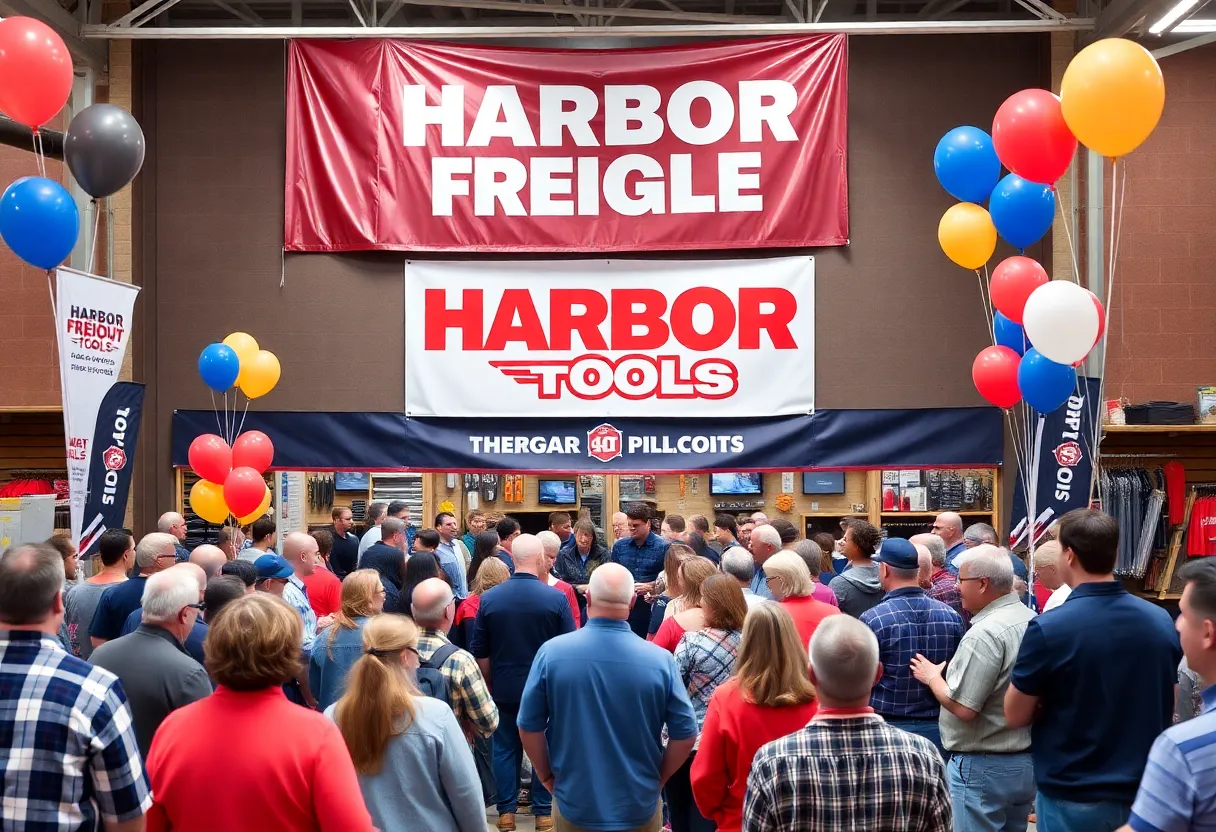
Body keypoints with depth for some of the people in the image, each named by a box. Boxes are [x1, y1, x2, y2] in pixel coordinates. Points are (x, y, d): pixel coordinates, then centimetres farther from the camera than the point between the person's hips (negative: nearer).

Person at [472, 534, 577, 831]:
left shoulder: (489, 598, -7)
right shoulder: (556, 598, -14)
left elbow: (480, 653, 0)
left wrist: (490, 685, 14)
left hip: (504, 689, 1)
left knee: (505, 748, 13)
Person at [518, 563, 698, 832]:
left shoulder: (551, 653, -14)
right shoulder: (660, 660, -14)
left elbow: (529, 726, -6)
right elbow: (685, 734, -9)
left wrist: (546, 776, 9)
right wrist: (657, 779, 7)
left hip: (574, 805, 0)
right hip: (639, 808, 0)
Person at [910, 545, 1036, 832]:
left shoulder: (985, 633, -23)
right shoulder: (1033, 621, 4)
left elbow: (963, 707, -24)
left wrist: (932, 676, -7)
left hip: (983, 767, -9)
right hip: (1026, 762, 9)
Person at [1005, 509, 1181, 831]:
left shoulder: (1048, 629, -19)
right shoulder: (1161, 621, -4)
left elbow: (1015, 716, -9)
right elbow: (1168, 709, 9)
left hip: (1073, 798, -4)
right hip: (1144, 793, 4)